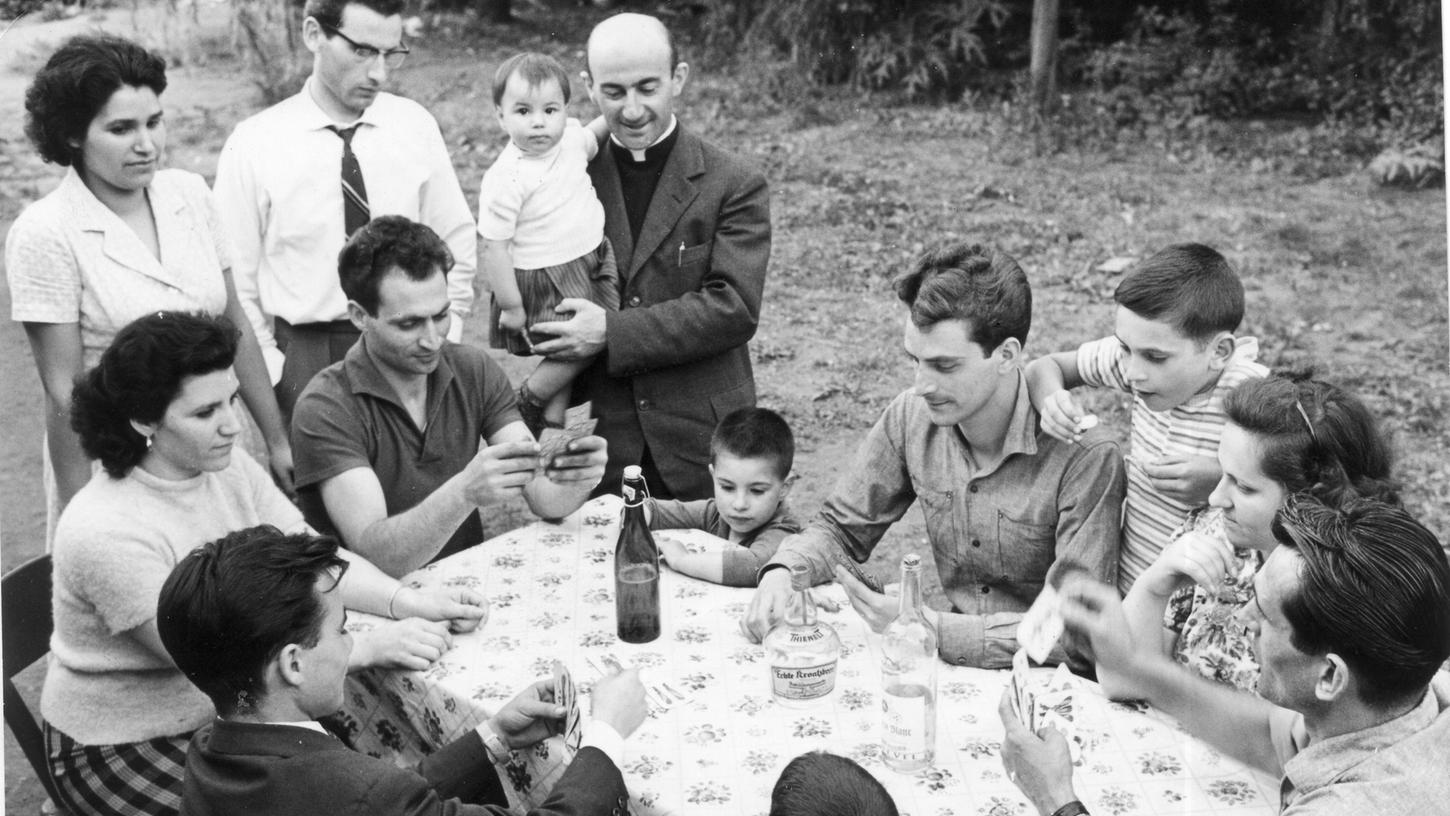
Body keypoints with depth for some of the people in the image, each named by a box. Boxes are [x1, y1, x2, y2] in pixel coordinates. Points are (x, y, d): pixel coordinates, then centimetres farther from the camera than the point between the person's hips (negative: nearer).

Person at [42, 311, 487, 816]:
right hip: (125, 750, -7)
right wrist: (367, 649, -34)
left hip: (223, 709, 7)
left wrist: (411, 602, -23)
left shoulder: (228, 468, -3)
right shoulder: (107, 532, -27)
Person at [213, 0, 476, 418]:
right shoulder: (253, 144, -7)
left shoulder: (416, 126, 0)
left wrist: (441, 342, 0)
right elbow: (236, 283, -2)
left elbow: (456, 243, 7)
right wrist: (272, 372, -7)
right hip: (304, 357, -2)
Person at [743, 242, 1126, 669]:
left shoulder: (1085, 457, -21)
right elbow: (841, 526, 9)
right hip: (958, 670, 5)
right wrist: (782, 572, -12)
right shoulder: (912, 417, -4)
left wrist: (935, 630, -29)